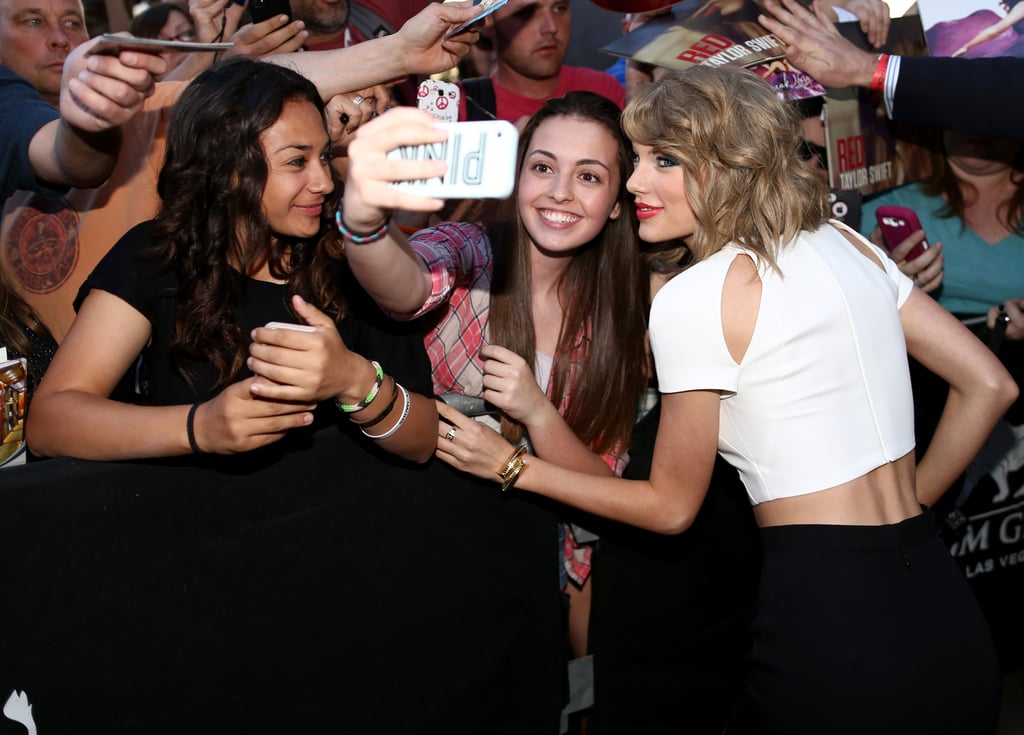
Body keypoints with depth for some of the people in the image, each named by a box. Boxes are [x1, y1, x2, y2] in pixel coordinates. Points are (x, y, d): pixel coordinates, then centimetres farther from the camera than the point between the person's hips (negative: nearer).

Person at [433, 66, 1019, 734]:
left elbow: (671, 507, -2)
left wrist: (513, 467, 5)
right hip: (943, 610, 7)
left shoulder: (693, 297, -11)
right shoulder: (847, 244, 8)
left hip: (829, 619, -6)